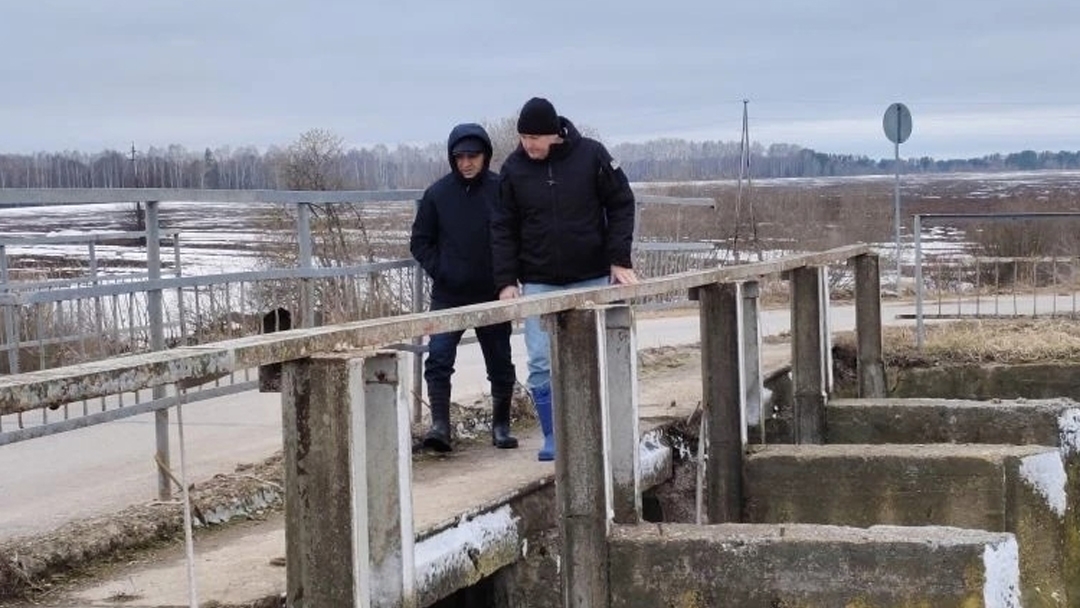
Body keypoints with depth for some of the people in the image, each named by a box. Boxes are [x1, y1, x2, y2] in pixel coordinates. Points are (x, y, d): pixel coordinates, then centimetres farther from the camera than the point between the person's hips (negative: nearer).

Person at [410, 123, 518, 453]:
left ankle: (501, 425, 23)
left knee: (500, 364, 9)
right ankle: (440, 424, -12)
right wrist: (438, 270, -4)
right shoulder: (437, 193, 0)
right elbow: (420, 241, 8)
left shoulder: (502, 190, -5)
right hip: (448, 296, 1)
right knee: (438, 359, -12)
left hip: (493, 295, 0)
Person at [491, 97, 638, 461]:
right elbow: (503, 229, 2)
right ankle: (554, 438, 6)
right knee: (541, 363, -4)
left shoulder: (591, 155, -7)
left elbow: (621, 205, -1)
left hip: (591, 280, -1)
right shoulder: (514, 169, -3)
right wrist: (506, 280, -6)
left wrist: (619, 260, -7)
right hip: (539, 283, 1)